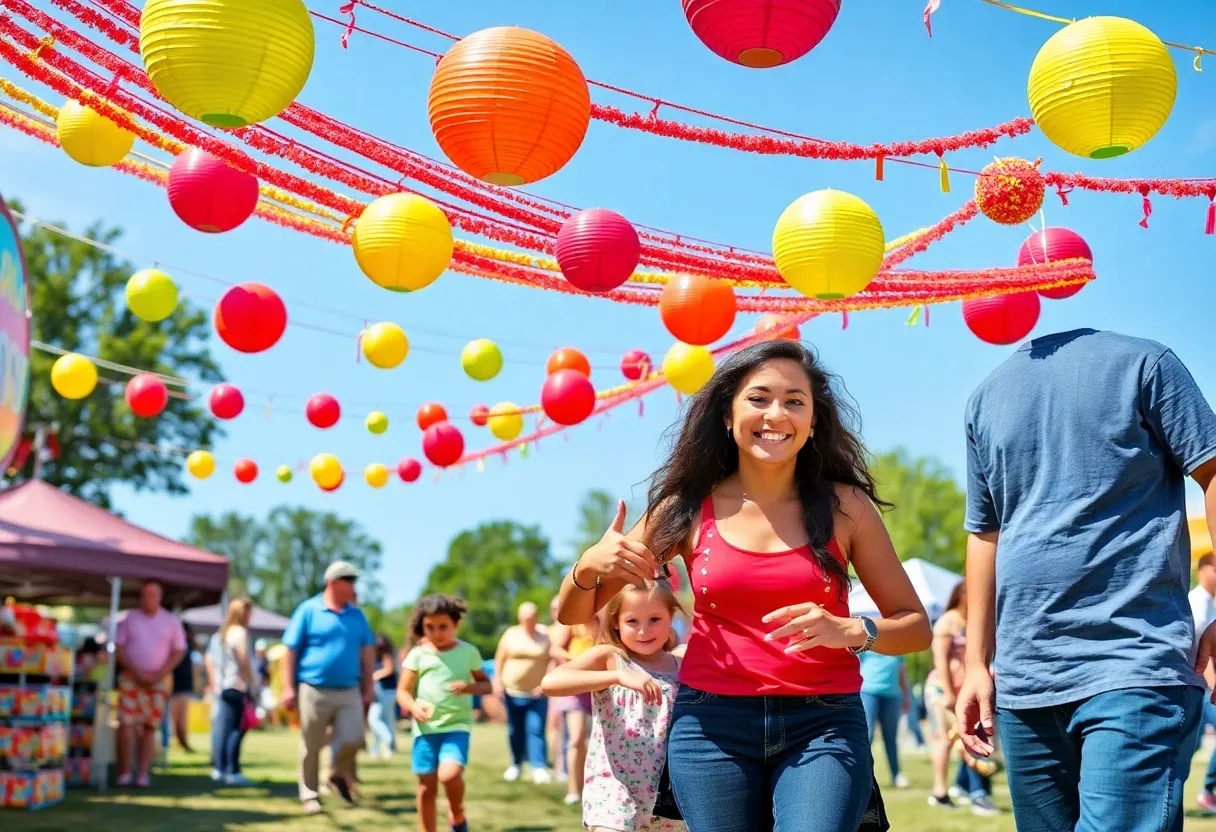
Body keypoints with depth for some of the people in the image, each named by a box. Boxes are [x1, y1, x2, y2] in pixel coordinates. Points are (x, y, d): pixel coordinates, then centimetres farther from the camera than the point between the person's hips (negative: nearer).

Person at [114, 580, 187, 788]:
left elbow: (179, 651, 2)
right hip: (131, 677, 0)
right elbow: (119, 647, 2)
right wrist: (135, 672, -11)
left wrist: (159, 674, -10)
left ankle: (143, 774, 4)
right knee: (126, 723, -10)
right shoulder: (129, 619, 6)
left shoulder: (171, 621, 5)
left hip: (159, 679, 0)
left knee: (151, 727, 0)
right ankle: (125, 773, -6)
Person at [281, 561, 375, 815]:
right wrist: (288, 687, -6)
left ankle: (340, 776, 18)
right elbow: (290, 651, -2)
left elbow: (366, 652, 16)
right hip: (314, 690, -3)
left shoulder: (356, 615, 10)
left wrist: (369, 686, 12)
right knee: (311, 747, 4)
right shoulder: (308, 610, -2)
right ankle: (309, 795, 19)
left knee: (353, 739, -10)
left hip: (348, 692, 3)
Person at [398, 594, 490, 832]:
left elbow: (486, 685, 12)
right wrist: (414, 708, -18)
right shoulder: (418, 654, 2)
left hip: (457, 725, -1)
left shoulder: (468, 652, 4)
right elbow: (403, 691, 3)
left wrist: (469, 687, -11)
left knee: (450, 774, -23)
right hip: (426, 727, 1)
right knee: (427, 786, 4)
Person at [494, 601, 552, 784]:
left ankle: (539, 768, -17)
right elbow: (500, 659, 9)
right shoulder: (510, 635, 5)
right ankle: (516, 765, 25)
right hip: (513, 692, 2)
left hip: (537, 694, -2)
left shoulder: (545, 639, 1)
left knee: (536, 730, -12)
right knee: (515, 731, 10)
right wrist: (497, 681, 3)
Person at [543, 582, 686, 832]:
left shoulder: (682, 669, 4)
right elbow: (550, 682, -25)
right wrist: (617, 675, -32)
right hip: (613, 786, -4)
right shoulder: (607, 657, -7)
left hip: (665, 792, 5)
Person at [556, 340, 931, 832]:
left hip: (823, 726, -1)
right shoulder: (689, 509, 3)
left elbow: (916, 626, 4)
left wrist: (851, 632, -16)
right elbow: (574, 616, 9)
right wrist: (589, 566, -13)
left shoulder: (845, 507, 1)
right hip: (712, 726, 1)